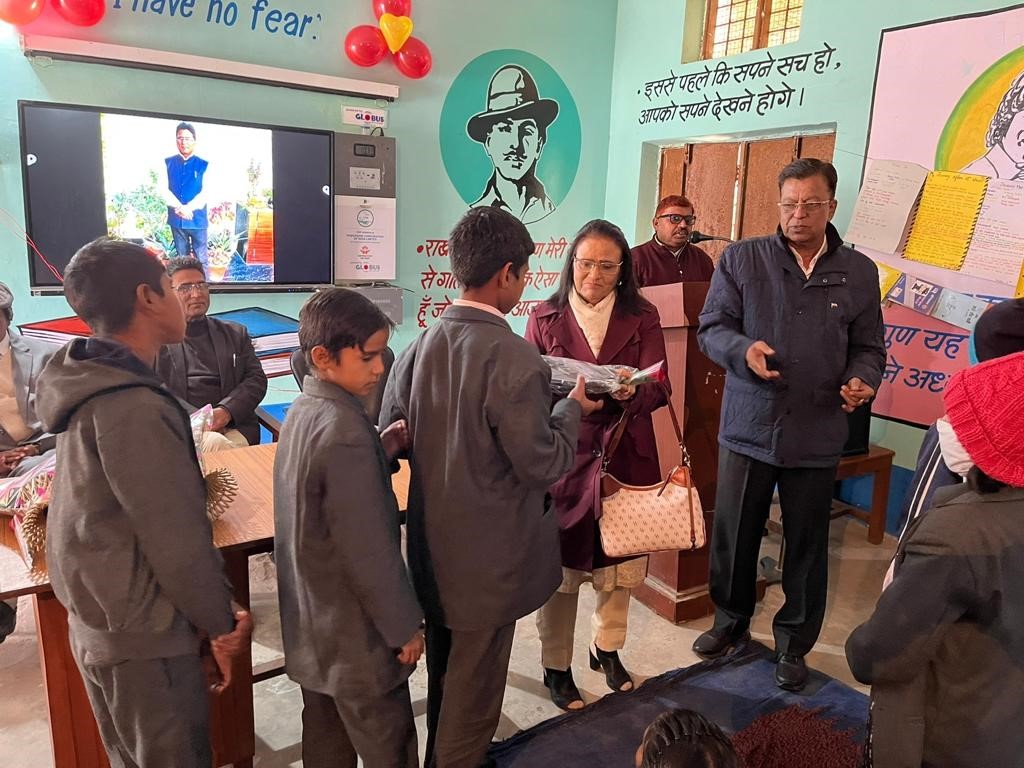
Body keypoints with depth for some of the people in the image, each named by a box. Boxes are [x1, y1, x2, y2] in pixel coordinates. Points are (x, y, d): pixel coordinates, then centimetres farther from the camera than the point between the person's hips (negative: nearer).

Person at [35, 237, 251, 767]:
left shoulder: (93, 388, 6)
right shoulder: (132, 405, -25)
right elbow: (175, 537, -24)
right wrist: (221, 621, -8)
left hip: (102, 623, 9)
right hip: (142, 633, -9)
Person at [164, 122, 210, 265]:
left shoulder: (203, 165, -1)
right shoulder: (167, 163, 5)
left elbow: (205, 193, -7)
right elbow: (164, 190, -2)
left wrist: (188, 208, -17)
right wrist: (179, 208, -17)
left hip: (197, 220, -2)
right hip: (176, 219, 2)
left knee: (201, 259, 1)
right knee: (181, 259, 12)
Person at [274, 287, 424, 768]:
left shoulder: (304, 410, 1)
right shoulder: (346, 430, -27)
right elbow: (369, 552, -25)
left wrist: (382, 450, -1)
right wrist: (405, 625, -13)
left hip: (311, 621, 9)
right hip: (354, 630, -9)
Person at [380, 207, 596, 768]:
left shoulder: (418, 347, -6)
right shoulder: (513, 358, -25)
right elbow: (543, 465, -20)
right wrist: (571, 409, -4)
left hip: (433, 549, 7)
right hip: (488, 560, -7)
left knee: (443, 676, 28)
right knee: (473, 690, 15)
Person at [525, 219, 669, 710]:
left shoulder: (642, 318, 3)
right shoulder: (545, 319, 1)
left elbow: (658, 390, -6)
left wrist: (630, 392, -28)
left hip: (625, 456, 2)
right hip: (564, 456, -2)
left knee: (621, 564, 14)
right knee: (560, 566, 4)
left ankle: (607, 648, 40)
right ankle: (556, 667, 26)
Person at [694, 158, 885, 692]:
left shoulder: (858, 272, 5)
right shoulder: (742, 259, -2)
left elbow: (869, 347, 9)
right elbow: (711, 328, -1)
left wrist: (862, 380, -12)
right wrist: (743, 350, -22)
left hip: (817, 435, 1)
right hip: (748, 427, -1)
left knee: (807, 544, 12)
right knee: (733, 533, 12)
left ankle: (794, 643, 33)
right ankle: (730, 619, 38)